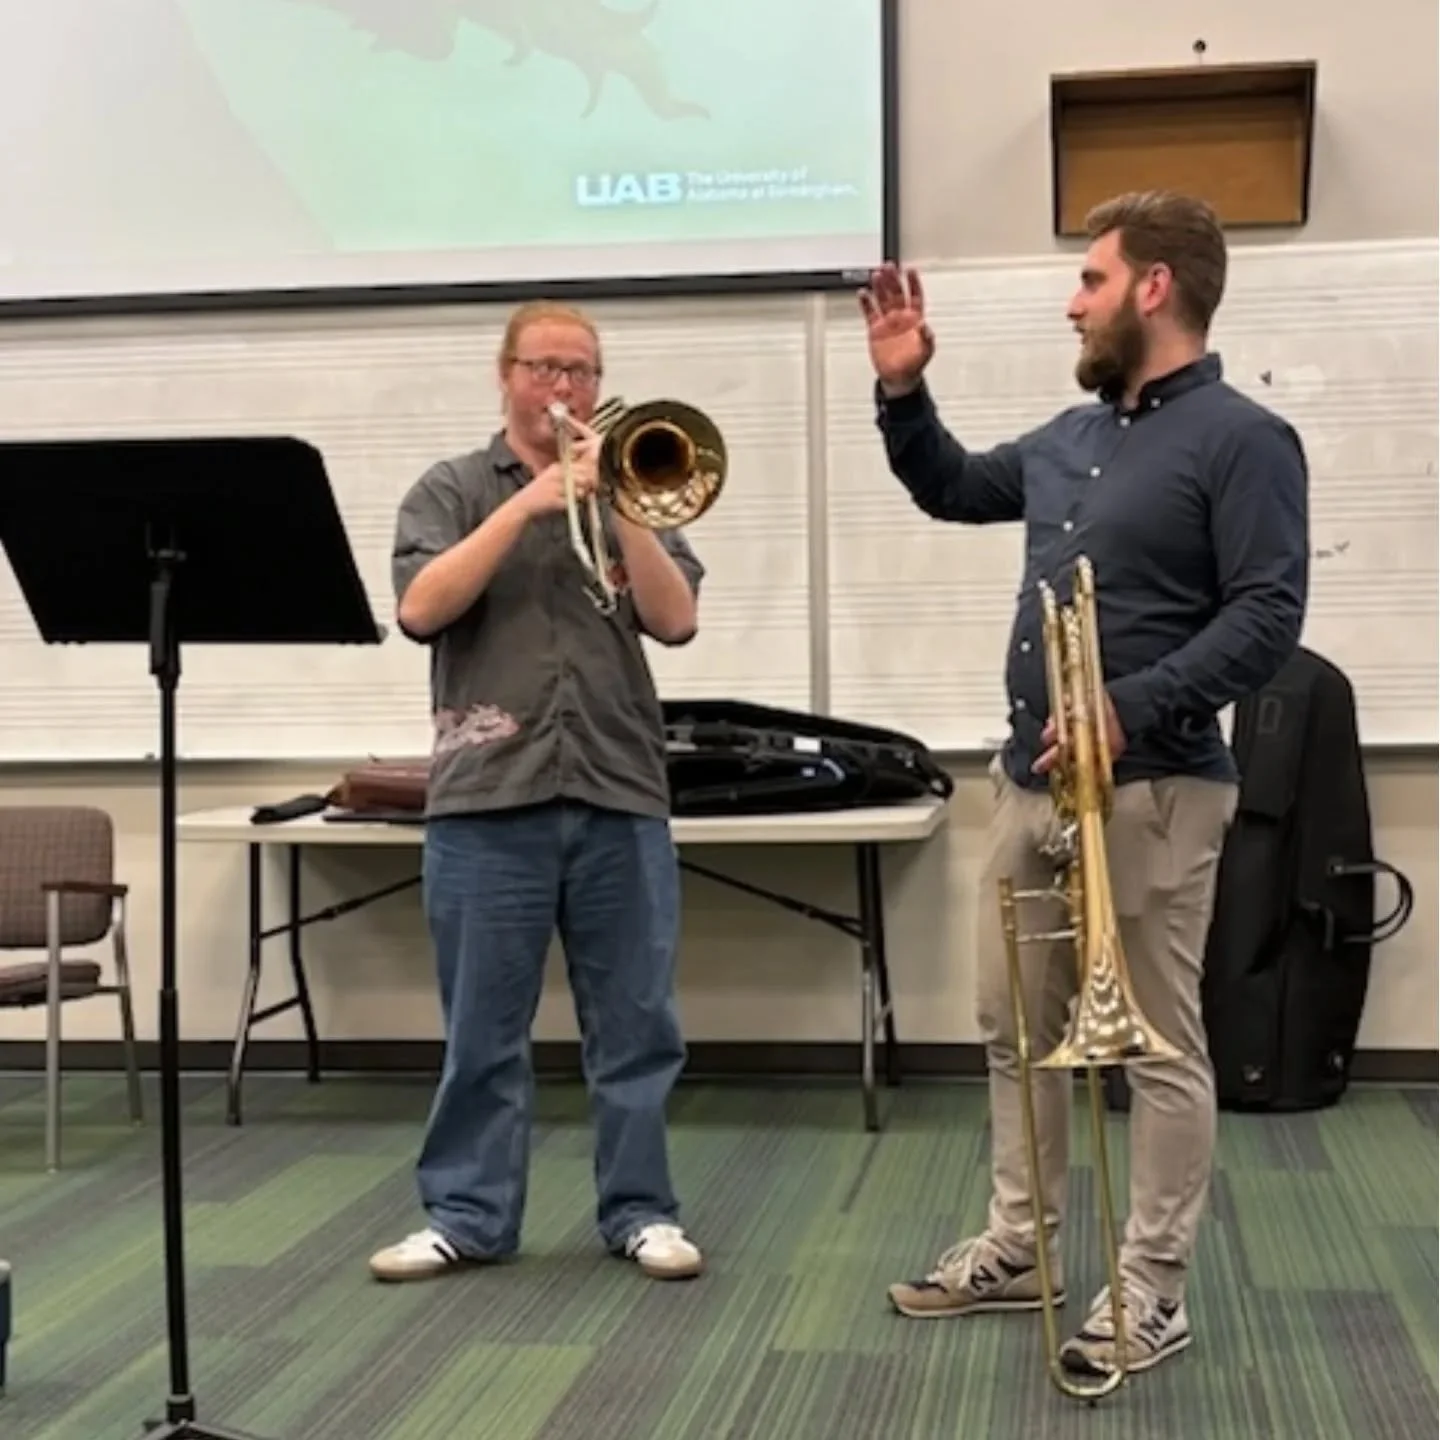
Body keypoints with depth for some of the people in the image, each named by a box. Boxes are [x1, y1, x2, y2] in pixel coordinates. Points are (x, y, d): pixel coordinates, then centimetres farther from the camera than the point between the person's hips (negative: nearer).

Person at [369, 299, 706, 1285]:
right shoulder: (451, 490, 8)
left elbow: (676, 620, 0)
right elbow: (420, 610, -9)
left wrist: (616, 508, -10)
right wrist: (529, 504, -13)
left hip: (621, 794, 2)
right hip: (488, 795, -1)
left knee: (636, 1023, 5)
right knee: (482, 1027, 4)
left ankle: (640, 1209, 15)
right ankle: (468, 1213, 15)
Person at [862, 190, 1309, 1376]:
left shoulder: (1242, 439, -10)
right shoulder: (1072, 437, 15)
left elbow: (1267, 618, -18)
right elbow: (953, 489, 31)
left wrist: (1132, 709, -27)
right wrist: (903, 390, 16)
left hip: (1152, 792, -9)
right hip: (1031, 780, 9)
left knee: (1161, 1045, 2)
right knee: (1016, 1026, 15)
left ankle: (1153, 1291, 12)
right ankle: (1020, 1249, 28)